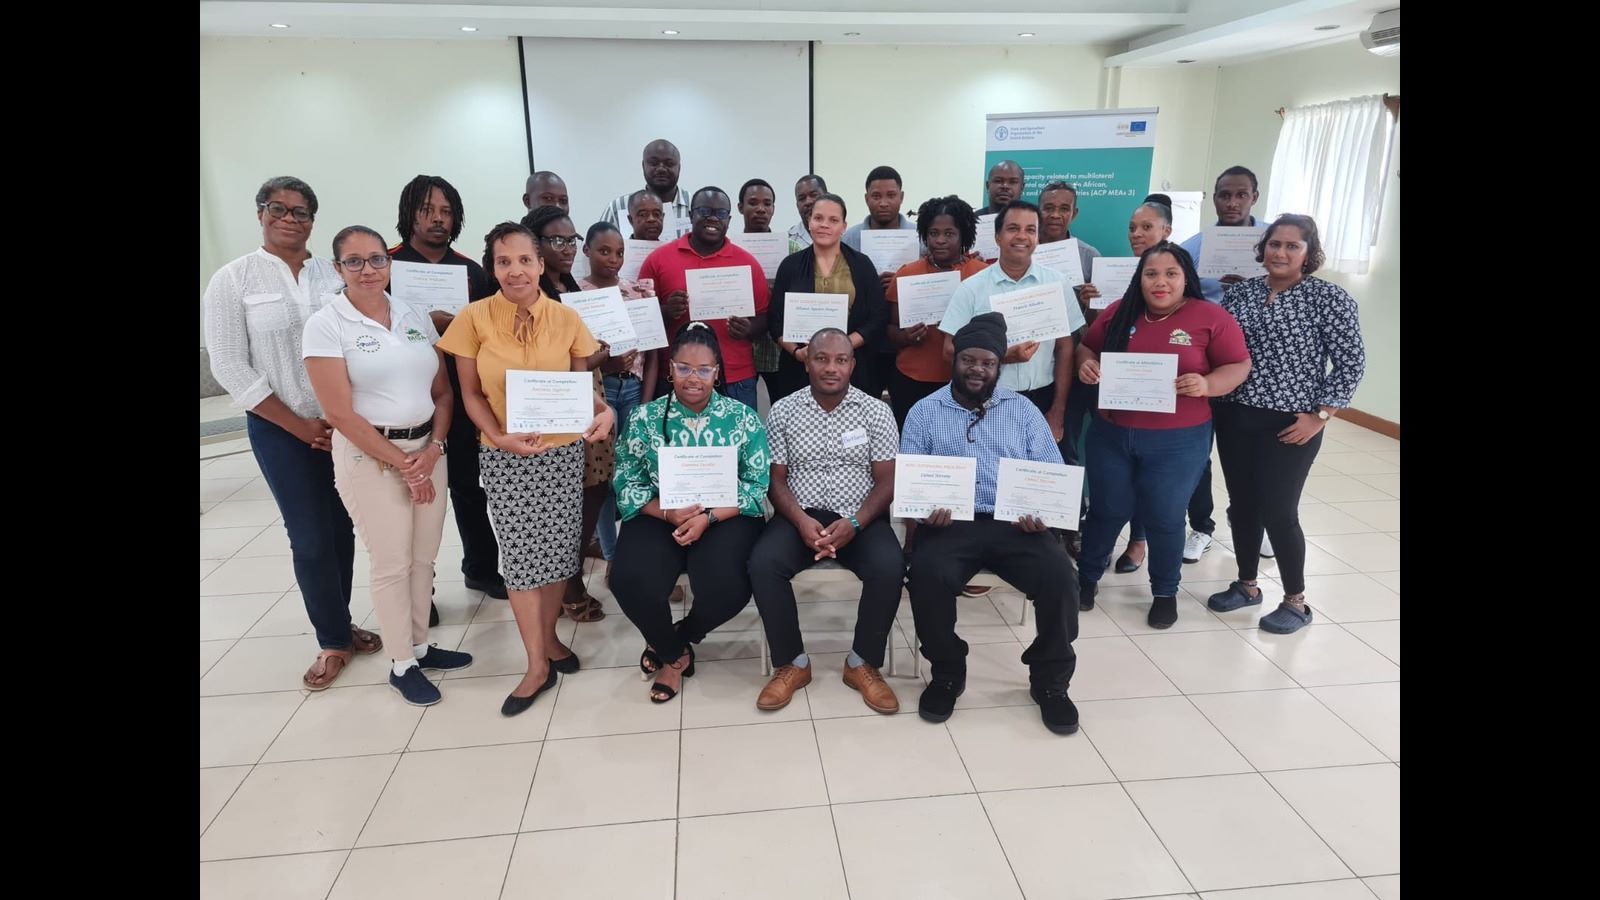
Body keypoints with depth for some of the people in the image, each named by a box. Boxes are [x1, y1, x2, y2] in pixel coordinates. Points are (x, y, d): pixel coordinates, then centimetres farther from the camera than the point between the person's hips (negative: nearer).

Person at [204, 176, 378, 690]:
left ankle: (337, 623, 27)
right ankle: (335, 639, 18)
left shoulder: (334, 276, 2)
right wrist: (300, 426, -10)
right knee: (310, 537, 1)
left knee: (342, 528, 9)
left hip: (344, 425, 2)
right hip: (280, 430, -2)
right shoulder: (231, 281, -4)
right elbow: (230, 369, -7)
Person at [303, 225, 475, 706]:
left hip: (428, 449, 5)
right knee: (392, 564, 4)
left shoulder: (415, 316, 6)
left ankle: (421, 646, 30)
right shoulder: (325, 325, -8)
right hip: (369, 457, -4)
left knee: (424, 557, 12)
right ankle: (401, 664, 20)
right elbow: (340, 414, -12)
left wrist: (432, 449, -7)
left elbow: (443, 391, 8)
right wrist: (401, 463, -11)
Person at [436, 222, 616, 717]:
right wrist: (499, 436, -18)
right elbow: (471, 394, -2)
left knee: (557, 548, 9)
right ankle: (537, 665, 15)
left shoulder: (567, 318, -3)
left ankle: (548, 639, 32)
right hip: (503, 457, -1)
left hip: (564, 451, 1)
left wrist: (604, 410, -16)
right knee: (520, 554, 3)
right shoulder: (473, 318, -6)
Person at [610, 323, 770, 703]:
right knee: (630, 582, -26)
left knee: (726, 587, -29)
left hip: (726, 518, 0)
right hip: (658, 517, 1)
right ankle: (675, 654, 8)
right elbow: (627, 485, -1)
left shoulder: (742, 417, 0)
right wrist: (669, 513, -19)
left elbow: (757, 485, -4)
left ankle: (673, 642, 10)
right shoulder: (644, 418, 2)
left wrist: (708, 517, -18)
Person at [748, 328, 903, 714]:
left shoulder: (876, 412, 1)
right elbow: (776, 480, 2)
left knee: (890, 568, -29)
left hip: (860, 518, 0)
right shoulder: (783, 412, 2)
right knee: (763, 563, -28)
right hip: (801, 515, 1)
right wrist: (801, 520, -17)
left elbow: (887, 482, -1)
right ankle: (793, 663, -8)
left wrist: (854, 523, -17)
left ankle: (863, 664, -6)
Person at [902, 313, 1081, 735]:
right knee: (927, 575, -31)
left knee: (1059, 575, -25)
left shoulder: (1023, 410, 15)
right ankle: (947, 674, -3)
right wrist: (924, 509, -17)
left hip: (1015, 524, 1)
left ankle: (1050, 681, 0)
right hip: (949, 524, -1)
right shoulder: (924, 412, 12)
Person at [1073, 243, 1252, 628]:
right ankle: (1086, 578, 34)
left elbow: (1239, 365, -4)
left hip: (1178, 442, -2)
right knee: (1106, 511, 14)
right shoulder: (1119, 312, 2)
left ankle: (1165, 593, 31)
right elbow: (1087, 346, 12)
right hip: (1111, 434, 2)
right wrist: (1086, 363, -11)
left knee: (1164, 518, 10)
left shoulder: (1212, 318, -6)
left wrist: (1207, 385, -24)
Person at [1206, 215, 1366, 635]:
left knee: (1277, 511, -1)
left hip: (1290, 425, -4)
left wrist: (1319, 417, -11)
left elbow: (1351, 363, -7)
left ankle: (1296, 602, 18)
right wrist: (1212, 394, -1)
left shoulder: (1329, 298, -7)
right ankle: (1247, 586, 30)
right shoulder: (1238, 292, 5)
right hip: (1235, 418, 4)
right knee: (1241, 505, 12)